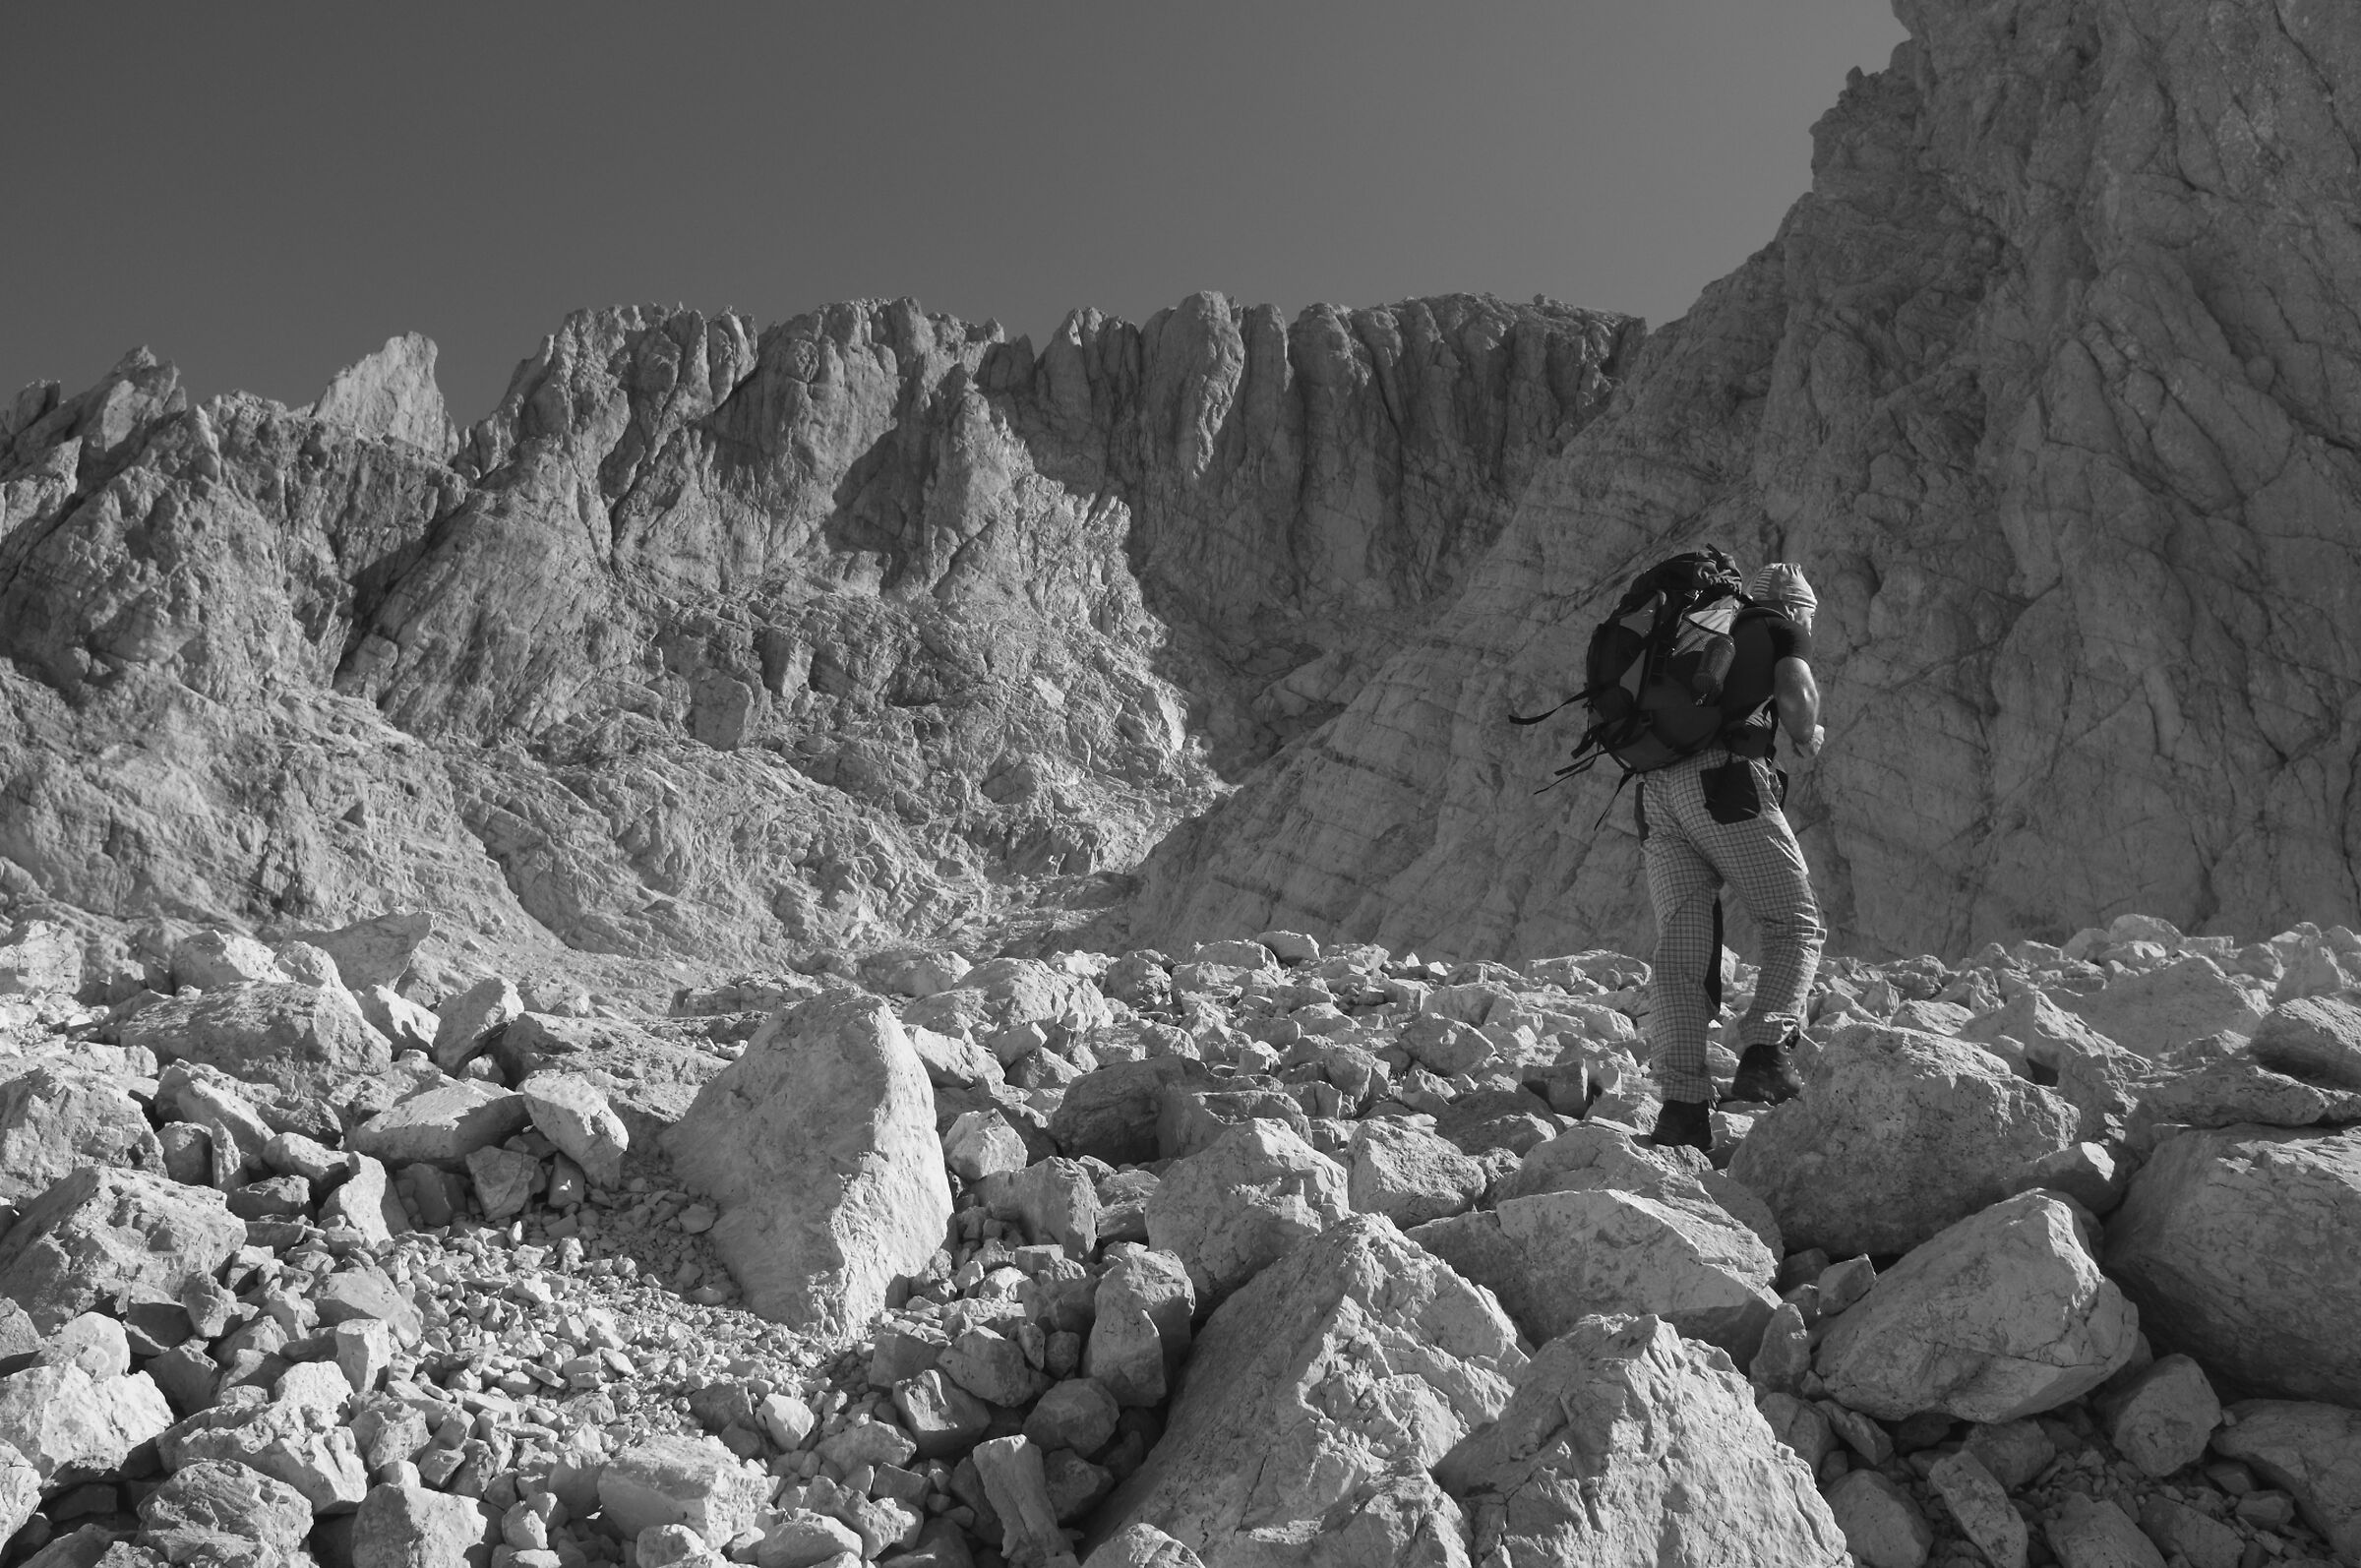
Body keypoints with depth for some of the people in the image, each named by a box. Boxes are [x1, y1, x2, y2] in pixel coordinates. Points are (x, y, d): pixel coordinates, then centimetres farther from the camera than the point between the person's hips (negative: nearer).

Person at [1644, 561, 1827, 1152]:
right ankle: (1764, 1053, -15)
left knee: (1681, 948, -1)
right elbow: (1795, 694, -4)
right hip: (1724, 782, -5)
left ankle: (1682, 1101, -12)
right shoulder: (1785, 631, 17)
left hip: (1656, 788, 6)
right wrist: (1807, 737, 15)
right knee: (1797, 926, 5)